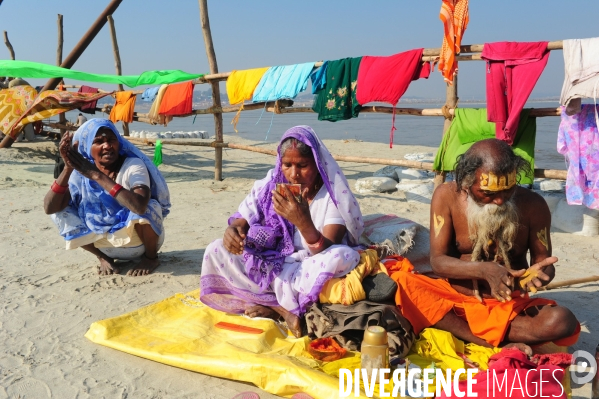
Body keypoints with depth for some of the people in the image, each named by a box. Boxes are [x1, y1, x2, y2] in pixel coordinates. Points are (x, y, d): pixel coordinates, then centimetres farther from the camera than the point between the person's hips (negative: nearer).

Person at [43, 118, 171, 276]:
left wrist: (97, 175, -40)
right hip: (107, 244, 4)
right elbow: (49, 208, -18)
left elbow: (140, 206, -44)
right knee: (61, 211, -10)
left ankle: (151, 257, -3)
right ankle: (104, 258, 8)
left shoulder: (133, 166, -23)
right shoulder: (81, 173, -9)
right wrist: (67, 168, -30)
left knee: (146, 208, -34)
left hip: (139, 240, -4)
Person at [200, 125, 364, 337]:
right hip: (271, 267, 4)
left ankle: (270, 305, -20)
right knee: (216, 251, -14)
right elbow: (242, 220, 1)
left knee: (344, 257, -34)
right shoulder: (271, 184, -4)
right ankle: (286, 309, -18)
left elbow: (328, 254, -23)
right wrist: (233, 230, -25)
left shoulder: (333, 194, -15)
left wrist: (304, 223, -43)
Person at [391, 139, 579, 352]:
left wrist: (537, 273, -25)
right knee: (401, 283, -28)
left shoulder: (533, 205, -9)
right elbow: (438, 261, -11)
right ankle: (499, 344, -26)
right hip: (455, 298, 0)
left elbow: (544, 263, 1)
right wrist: (484, 270, -28)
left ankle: (457, 330, -21)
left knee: (562, 321, -28)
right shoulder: (447, 196, -10)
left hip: (510, 306, 0)